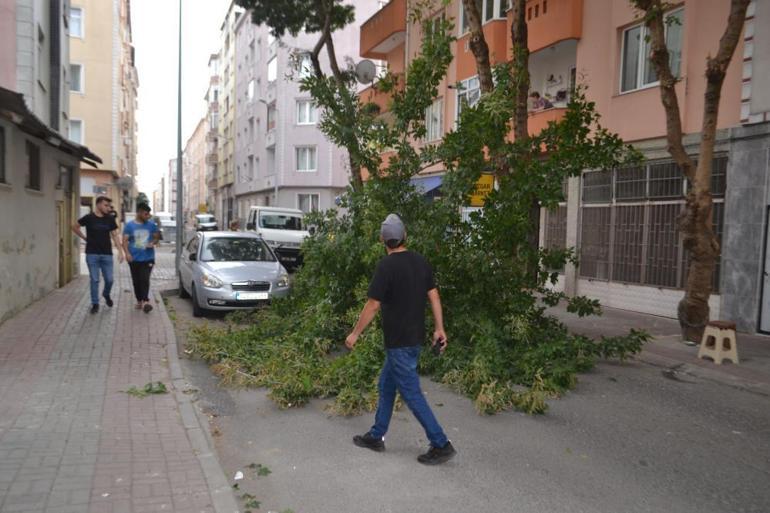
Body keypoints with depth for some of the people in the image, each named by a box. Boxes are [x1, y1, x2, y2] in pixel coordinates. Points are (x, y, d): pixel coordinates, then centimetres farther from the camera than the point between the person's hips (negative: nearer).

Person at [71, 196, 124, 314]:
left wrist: (120, 251, -1)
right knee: (94, 280, 2)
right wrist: (85, 238, 4)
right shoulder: (89, 218, -5)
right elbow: (74, 227, 8)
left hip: (107, 254, 2)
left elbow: (114, 235, 6)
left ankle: (106, 295, 34)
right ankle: (95, 303, 14)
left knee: (109, 279, 4)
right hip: (92, 254, -2)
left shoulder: (110, 219, 3)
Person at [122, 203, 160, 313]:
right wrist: (127, 253, -16)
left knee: (145, 279, -14)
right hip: (134, 258, 1)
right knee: (136, 281, 8)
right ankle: (139, 300, 20)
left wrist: (153, 243, -9)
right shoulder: (129, 225, 0)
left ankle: (145, 301, -18)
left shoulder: (151, 225, 3)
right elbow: (125, 240, -2)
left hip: (148, 258, -1)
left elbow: (157, 237, 13)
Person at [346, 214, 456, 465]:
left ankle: (441, 445, 5)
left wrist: (355, 333, -5)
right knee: (386, 385, 19)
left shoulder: (386, 266, -18)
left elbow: (373, 305, -16)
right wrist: (439, 329, 11)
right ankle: (376, 436, 30)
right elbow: (434, 296, 5)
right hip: (415, 337, 8)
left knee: (411, 393, 1)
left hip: (399, 342, -8)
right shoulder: (420, 261, 3)